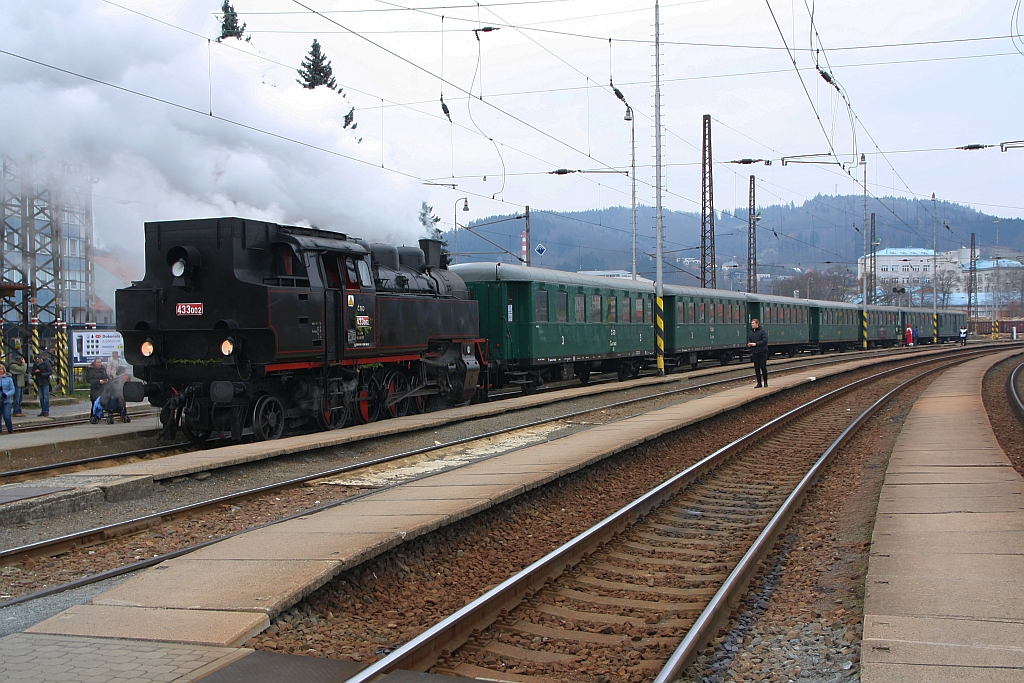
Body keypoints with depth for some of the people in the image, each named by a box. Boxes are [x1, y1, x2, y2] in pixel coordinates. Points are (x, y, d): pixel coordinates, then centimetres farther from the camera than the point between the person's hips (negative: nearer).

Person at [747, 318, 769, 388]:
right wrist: (749, 344, -6)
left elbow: (765, 341, -16)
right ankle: (759, 383, 11)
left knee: (763, 367, -3)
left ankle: (765, 382, 8)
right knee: (756, 368, 5)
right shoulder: (750, 332, 12)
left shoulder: (763, 331, -7)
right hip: (754, 352, 5)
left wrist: (755, 344, -20)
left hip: (762, 352, -5)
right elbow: (748, 341, 18)